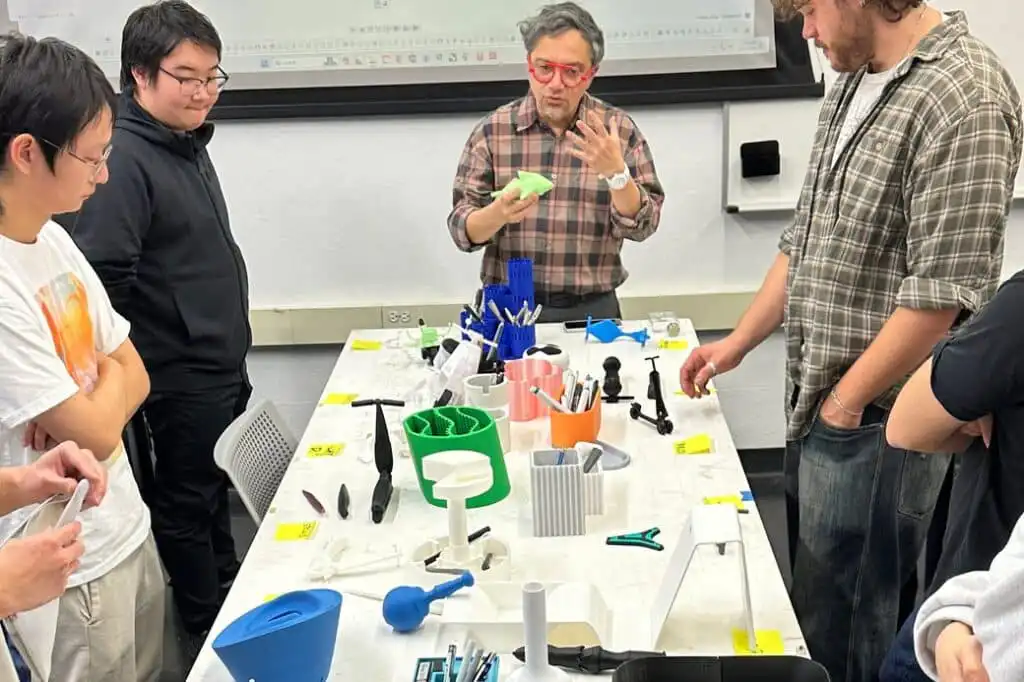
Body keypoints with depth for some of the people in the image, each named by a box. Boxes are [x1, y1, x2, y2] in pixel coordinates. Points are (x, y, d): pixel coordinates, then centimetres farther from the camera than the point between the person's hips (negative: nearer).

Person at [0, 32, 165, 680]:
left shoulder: (54, 239, 2)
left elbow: (135, 377, 6)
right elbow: (96, 431, -19)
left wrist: (92, 404, -13)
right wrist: (107, 377, -1)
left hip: (127, 531, 7)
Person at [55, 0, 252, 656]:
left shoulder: (189, 146, 9)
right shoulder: (123, 158, -20)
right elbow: (103, 281, -24)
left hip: (222, 365, 9)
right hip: (180, 376, -8)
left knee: (217, 490, 21)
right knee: (187, 503, 7)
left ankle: (232, 598, 38)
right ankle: (210, 635, 23)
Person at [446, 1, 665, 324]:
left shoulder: (619, 130, 2)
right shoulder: (492, 130, 1)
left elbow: (641, 225, -3)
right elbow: (463, 229, -2)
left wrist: (616, 172, -20)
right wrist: (498, 213, -22)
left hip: (592, 309, 0)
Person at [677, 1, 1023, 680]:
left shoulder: (964, 97, -19)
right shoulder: (851, 85, 10)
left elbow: (943, 291, -23)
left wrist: (845, 402, -14)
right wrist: (738, 344, 15)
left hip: (873, 418, -9)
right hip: (817, 403, 9)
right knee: (816, 598, 21)